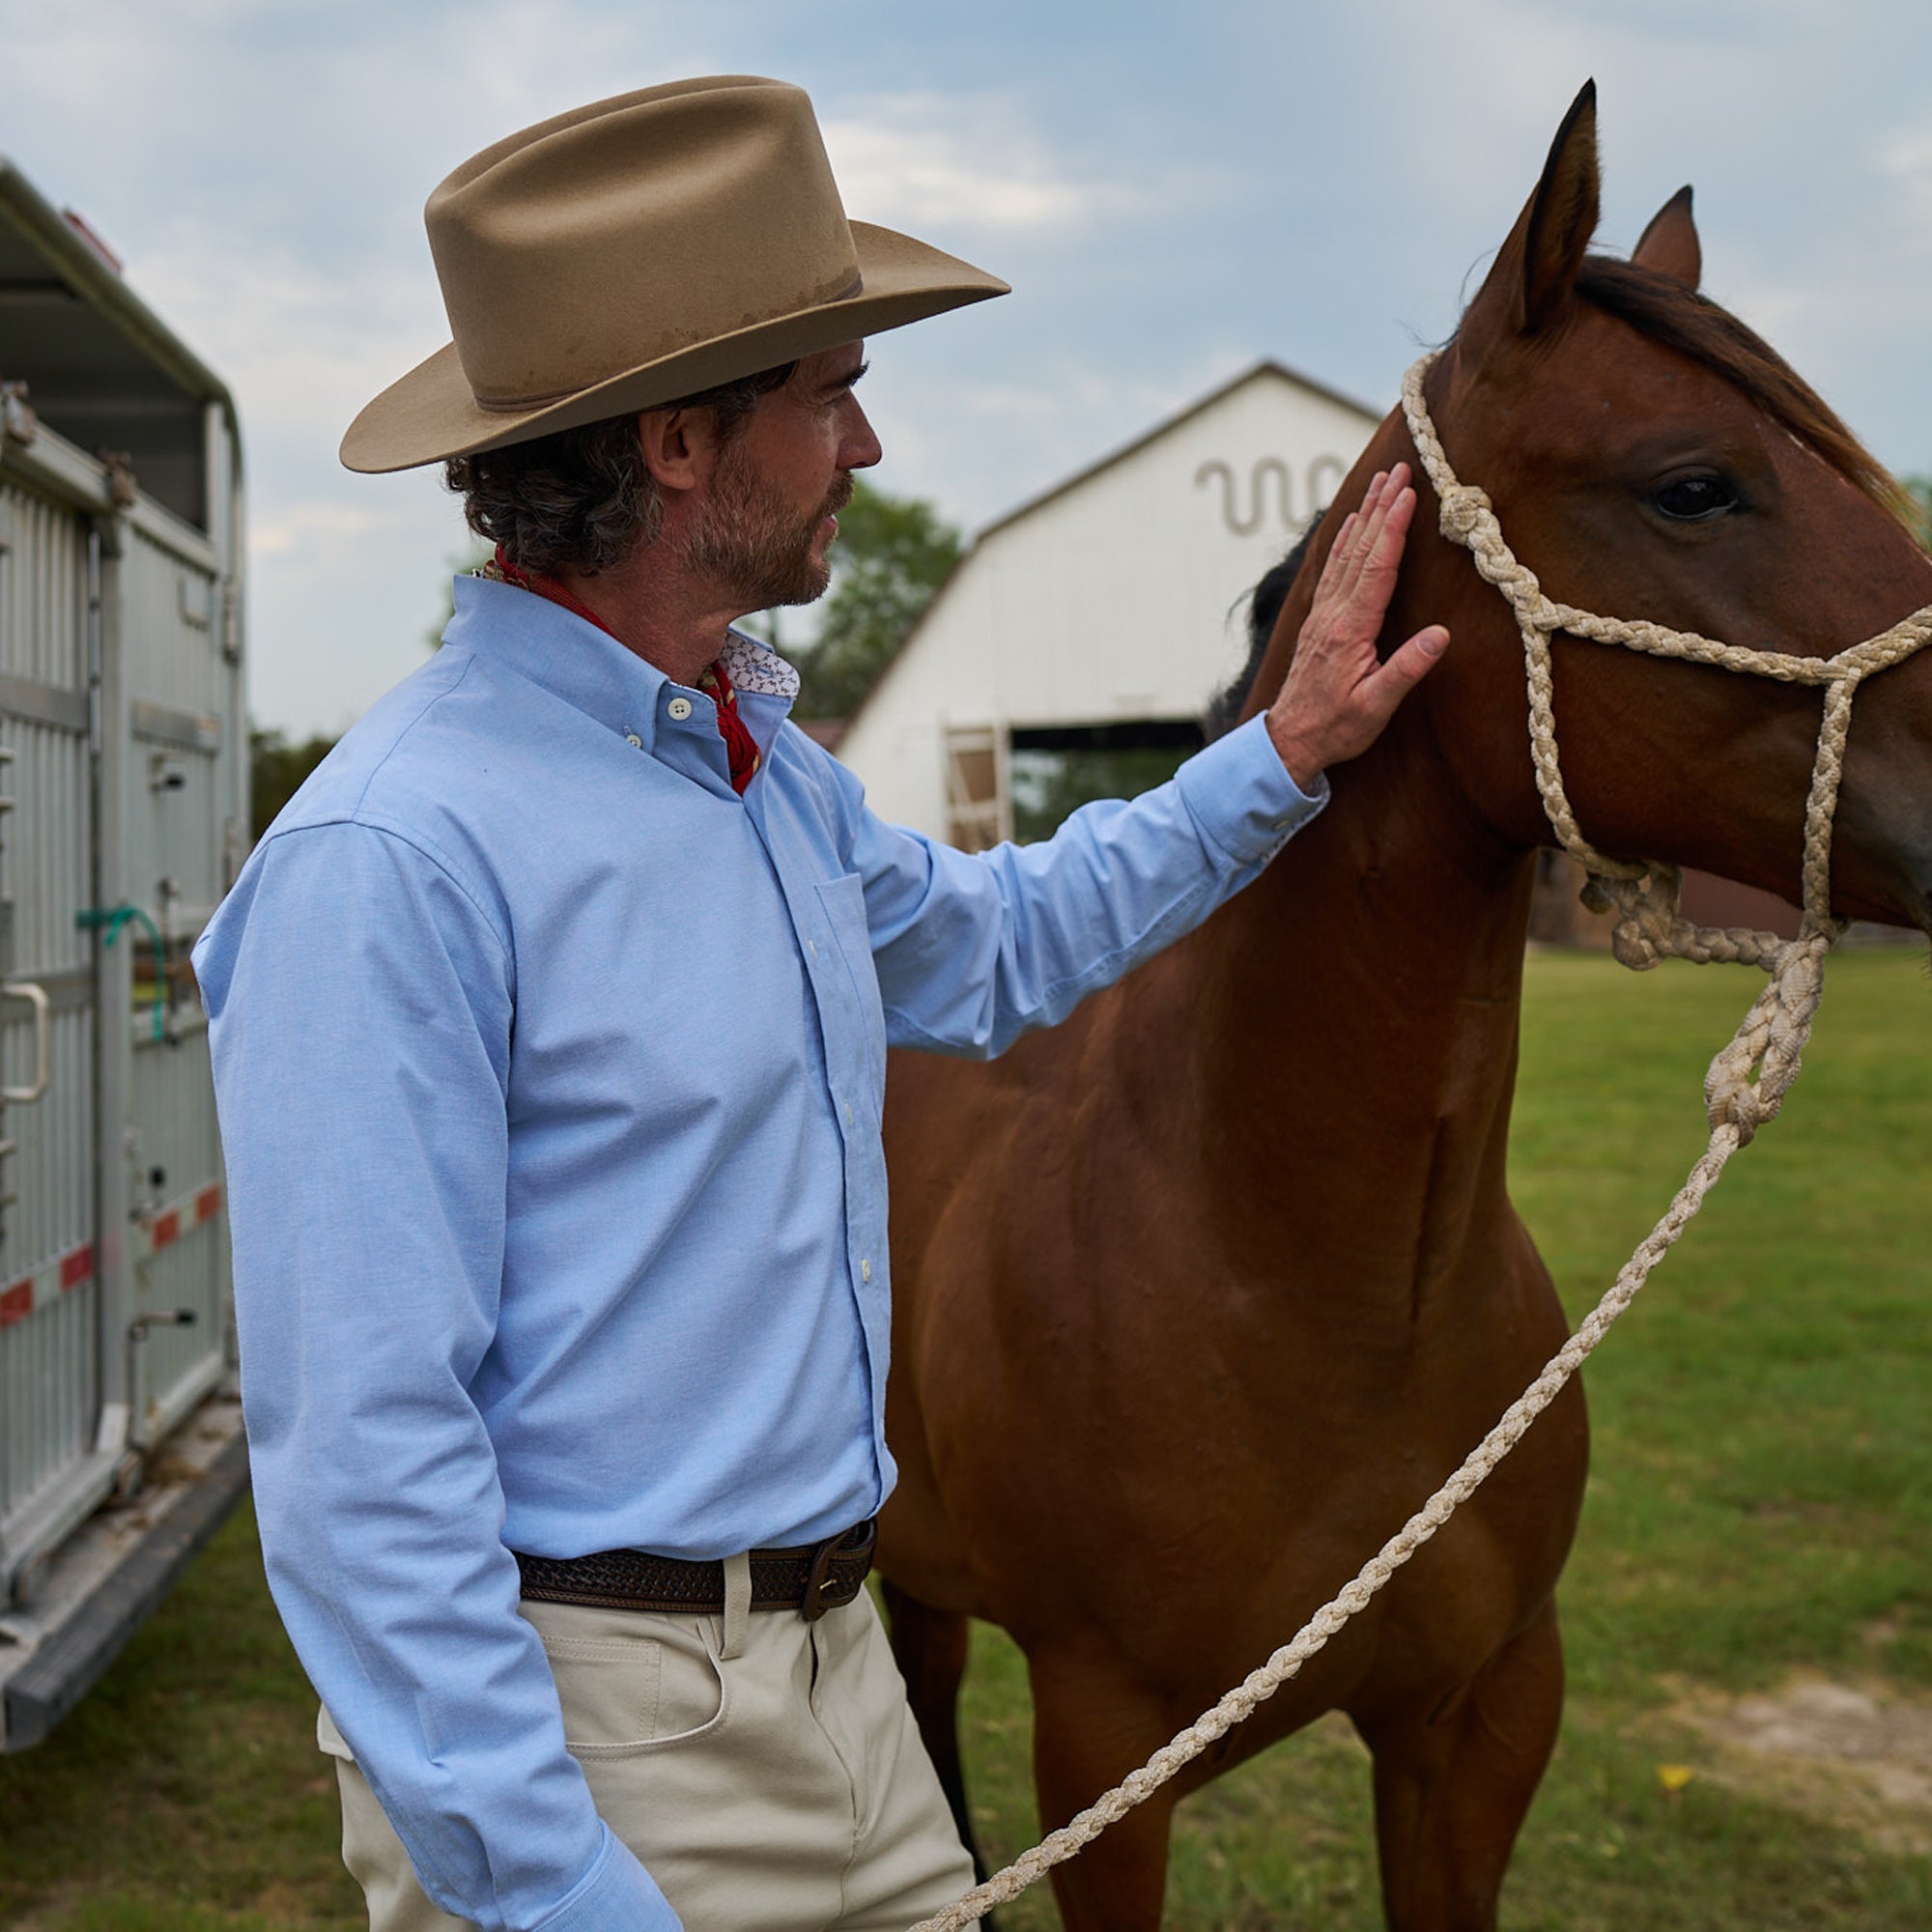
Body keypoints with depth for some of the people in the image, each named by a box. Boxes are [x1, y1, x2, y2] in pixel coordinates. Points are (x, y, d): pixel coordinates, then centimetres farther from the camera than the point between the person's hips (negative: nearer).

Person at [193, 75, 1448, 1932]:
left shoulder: (772, 769, 7)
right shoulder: (392, 861, -22)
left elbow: (988, 945, 27)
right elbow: (361, 1460, -23)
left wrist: (1285, 750, 23)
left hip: (841, 1681, 8)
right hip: (583, 1740, -8)